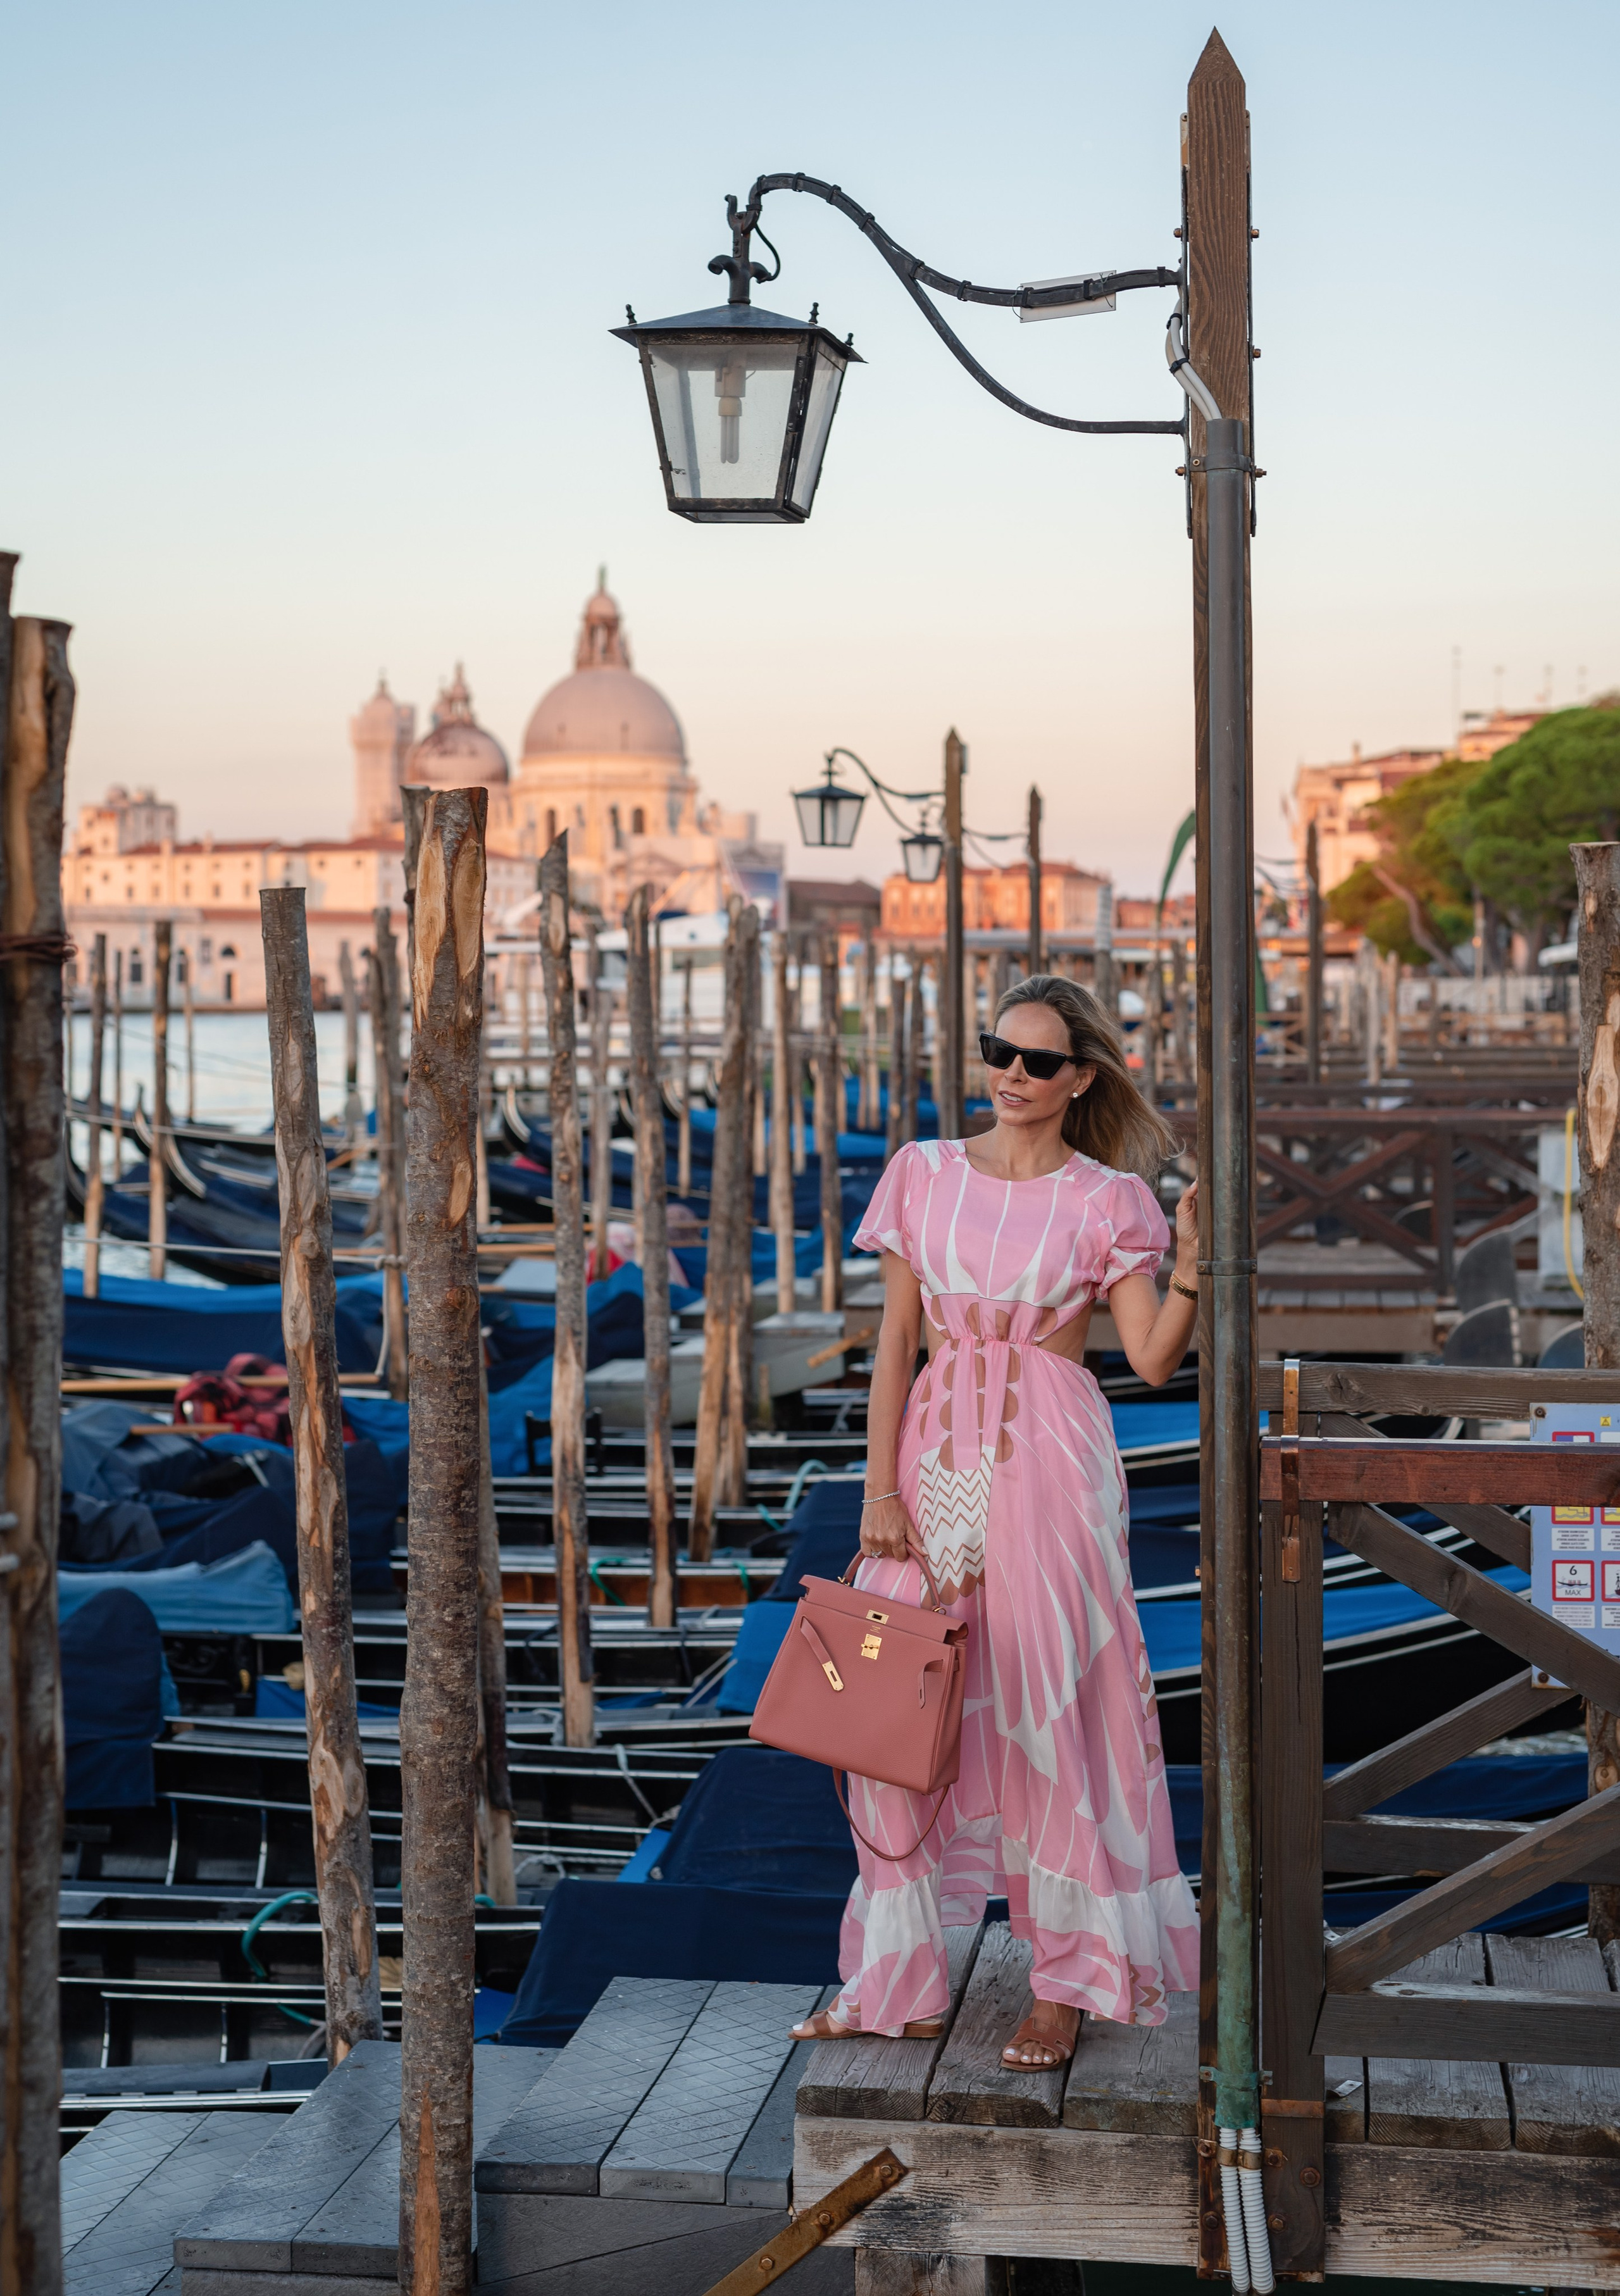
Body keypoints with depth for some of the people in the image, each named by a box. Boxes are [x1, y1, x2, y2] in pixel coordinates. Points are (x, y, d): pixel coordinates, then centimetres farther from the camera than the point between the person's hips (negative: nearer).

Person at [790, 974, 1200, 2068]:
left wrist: (1191, 1272, -23)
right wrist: (880, 1488, -1)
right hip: (935, 1454, 3)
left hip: (1050, 1464, -3)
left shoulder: (1108, 1199, 0)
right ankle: (899, 1979, 16)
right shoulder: (923, 1174, 7)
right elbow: (896, 1342, 6)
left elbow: (1153, 1360, -5)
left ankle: (1070, 1980, 14)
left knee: (1052, 1709, 0)